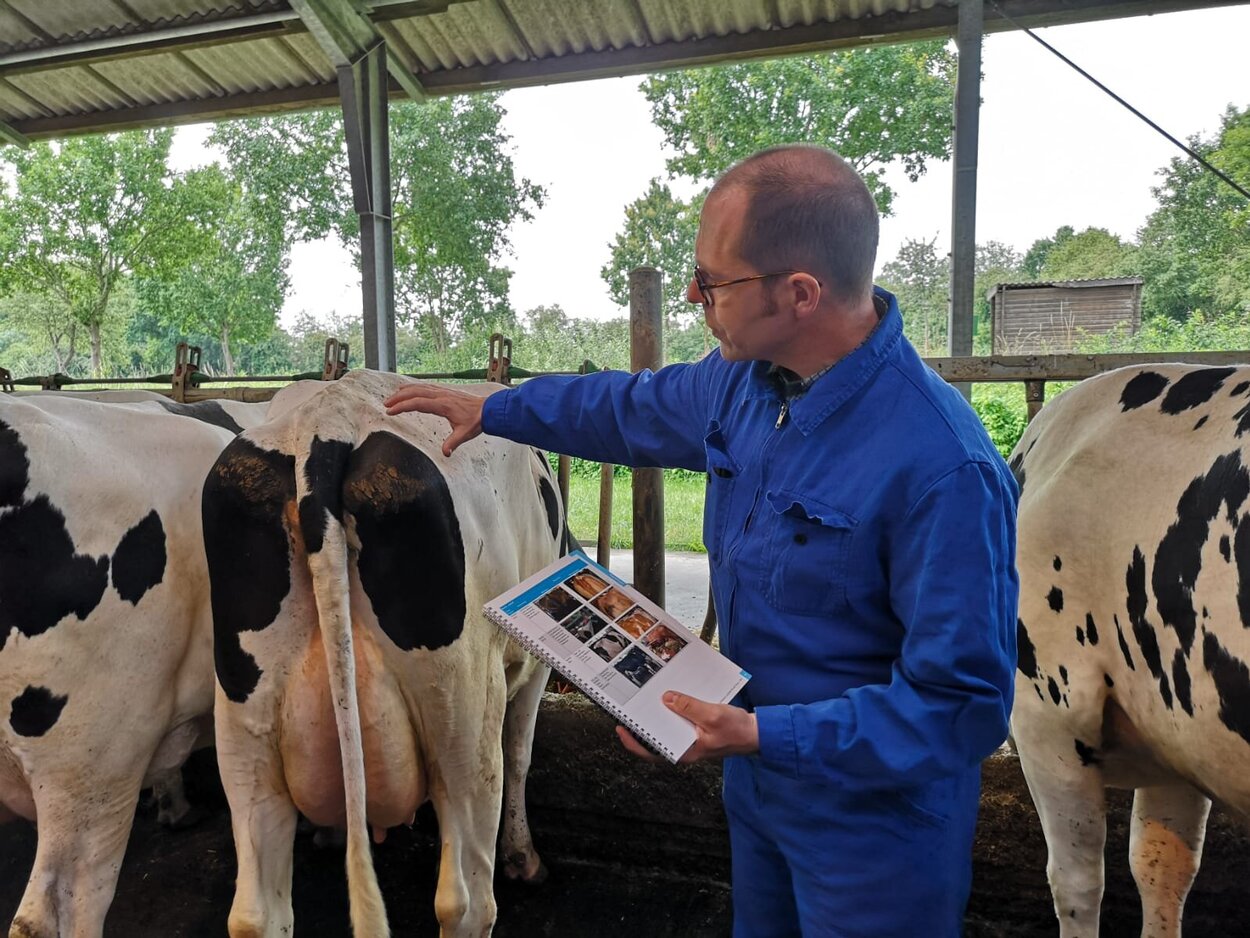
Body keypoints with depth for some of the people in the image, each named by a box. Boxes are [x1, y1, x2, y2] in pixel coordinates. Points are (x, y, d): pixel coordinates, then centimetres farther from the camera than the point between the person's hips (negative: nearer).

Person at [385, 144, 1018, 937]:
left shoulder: (943, 468, -31)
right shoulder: (746, 380, -7)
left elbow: (965, 704, -26)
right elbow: (638, 407, 12)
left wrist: (762, 735, -29)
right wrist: (492, 409, 19)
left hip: (875, 812, -7)